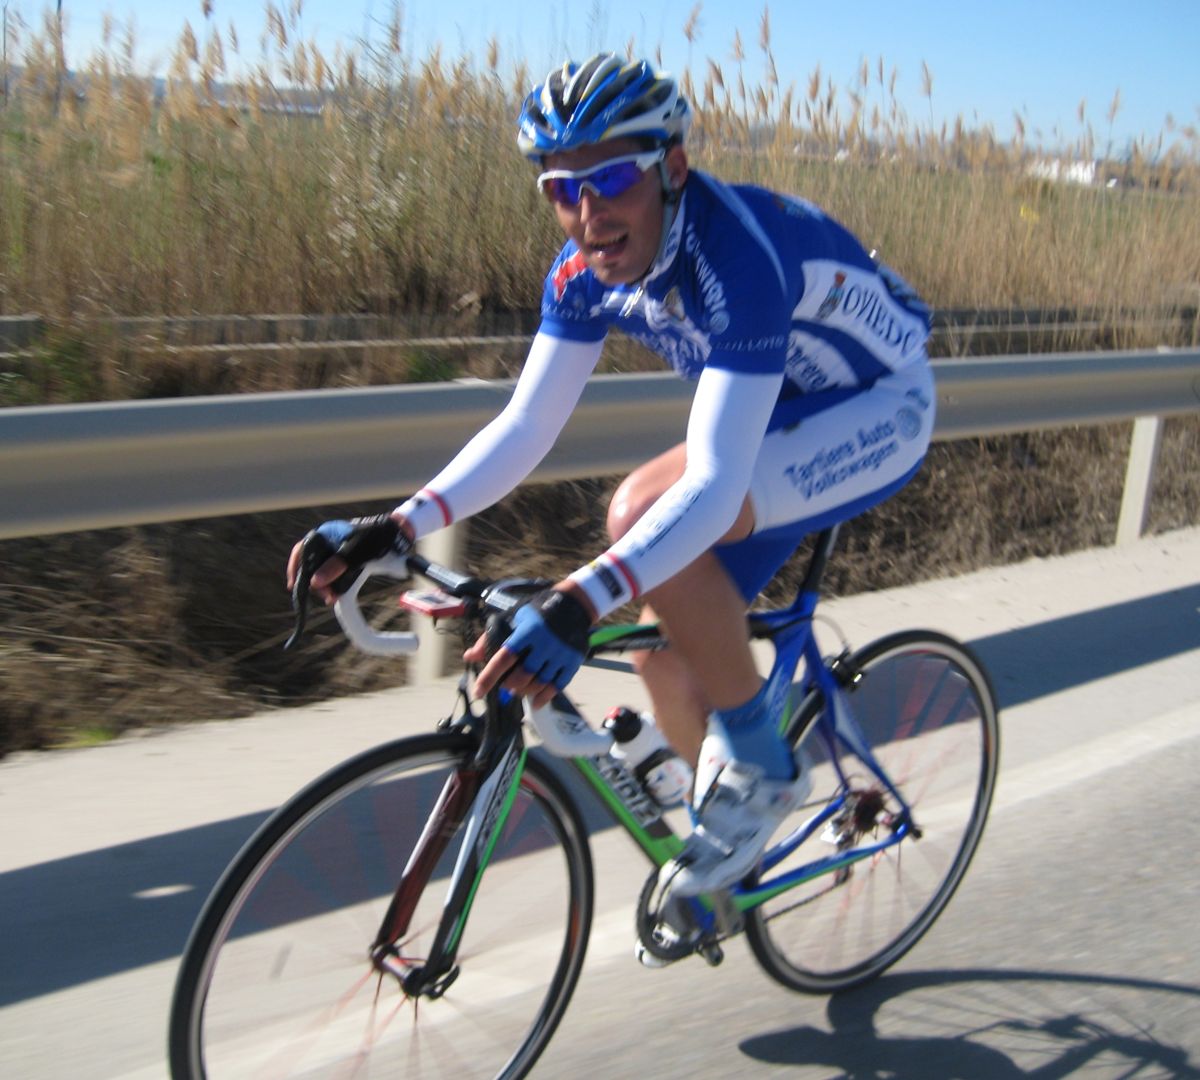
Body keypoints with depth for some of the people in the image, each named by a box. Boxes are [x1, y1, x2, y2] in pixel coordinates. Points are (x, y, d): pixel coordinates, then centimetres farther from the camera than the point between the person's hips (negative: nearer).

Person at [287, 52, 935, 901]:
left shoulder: (736, 253, -35)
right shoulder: (587, 272, -12)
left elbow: (714, 485, -42)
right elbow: (525, 429, -10)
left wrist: (581, 602, -54)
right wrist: (396, 529, -22)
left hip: (879, 411, -7)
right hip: (773, 412, 7)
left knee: (640, 512, -30)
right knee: (661, 640, 0)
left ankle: (758, 766, -11)